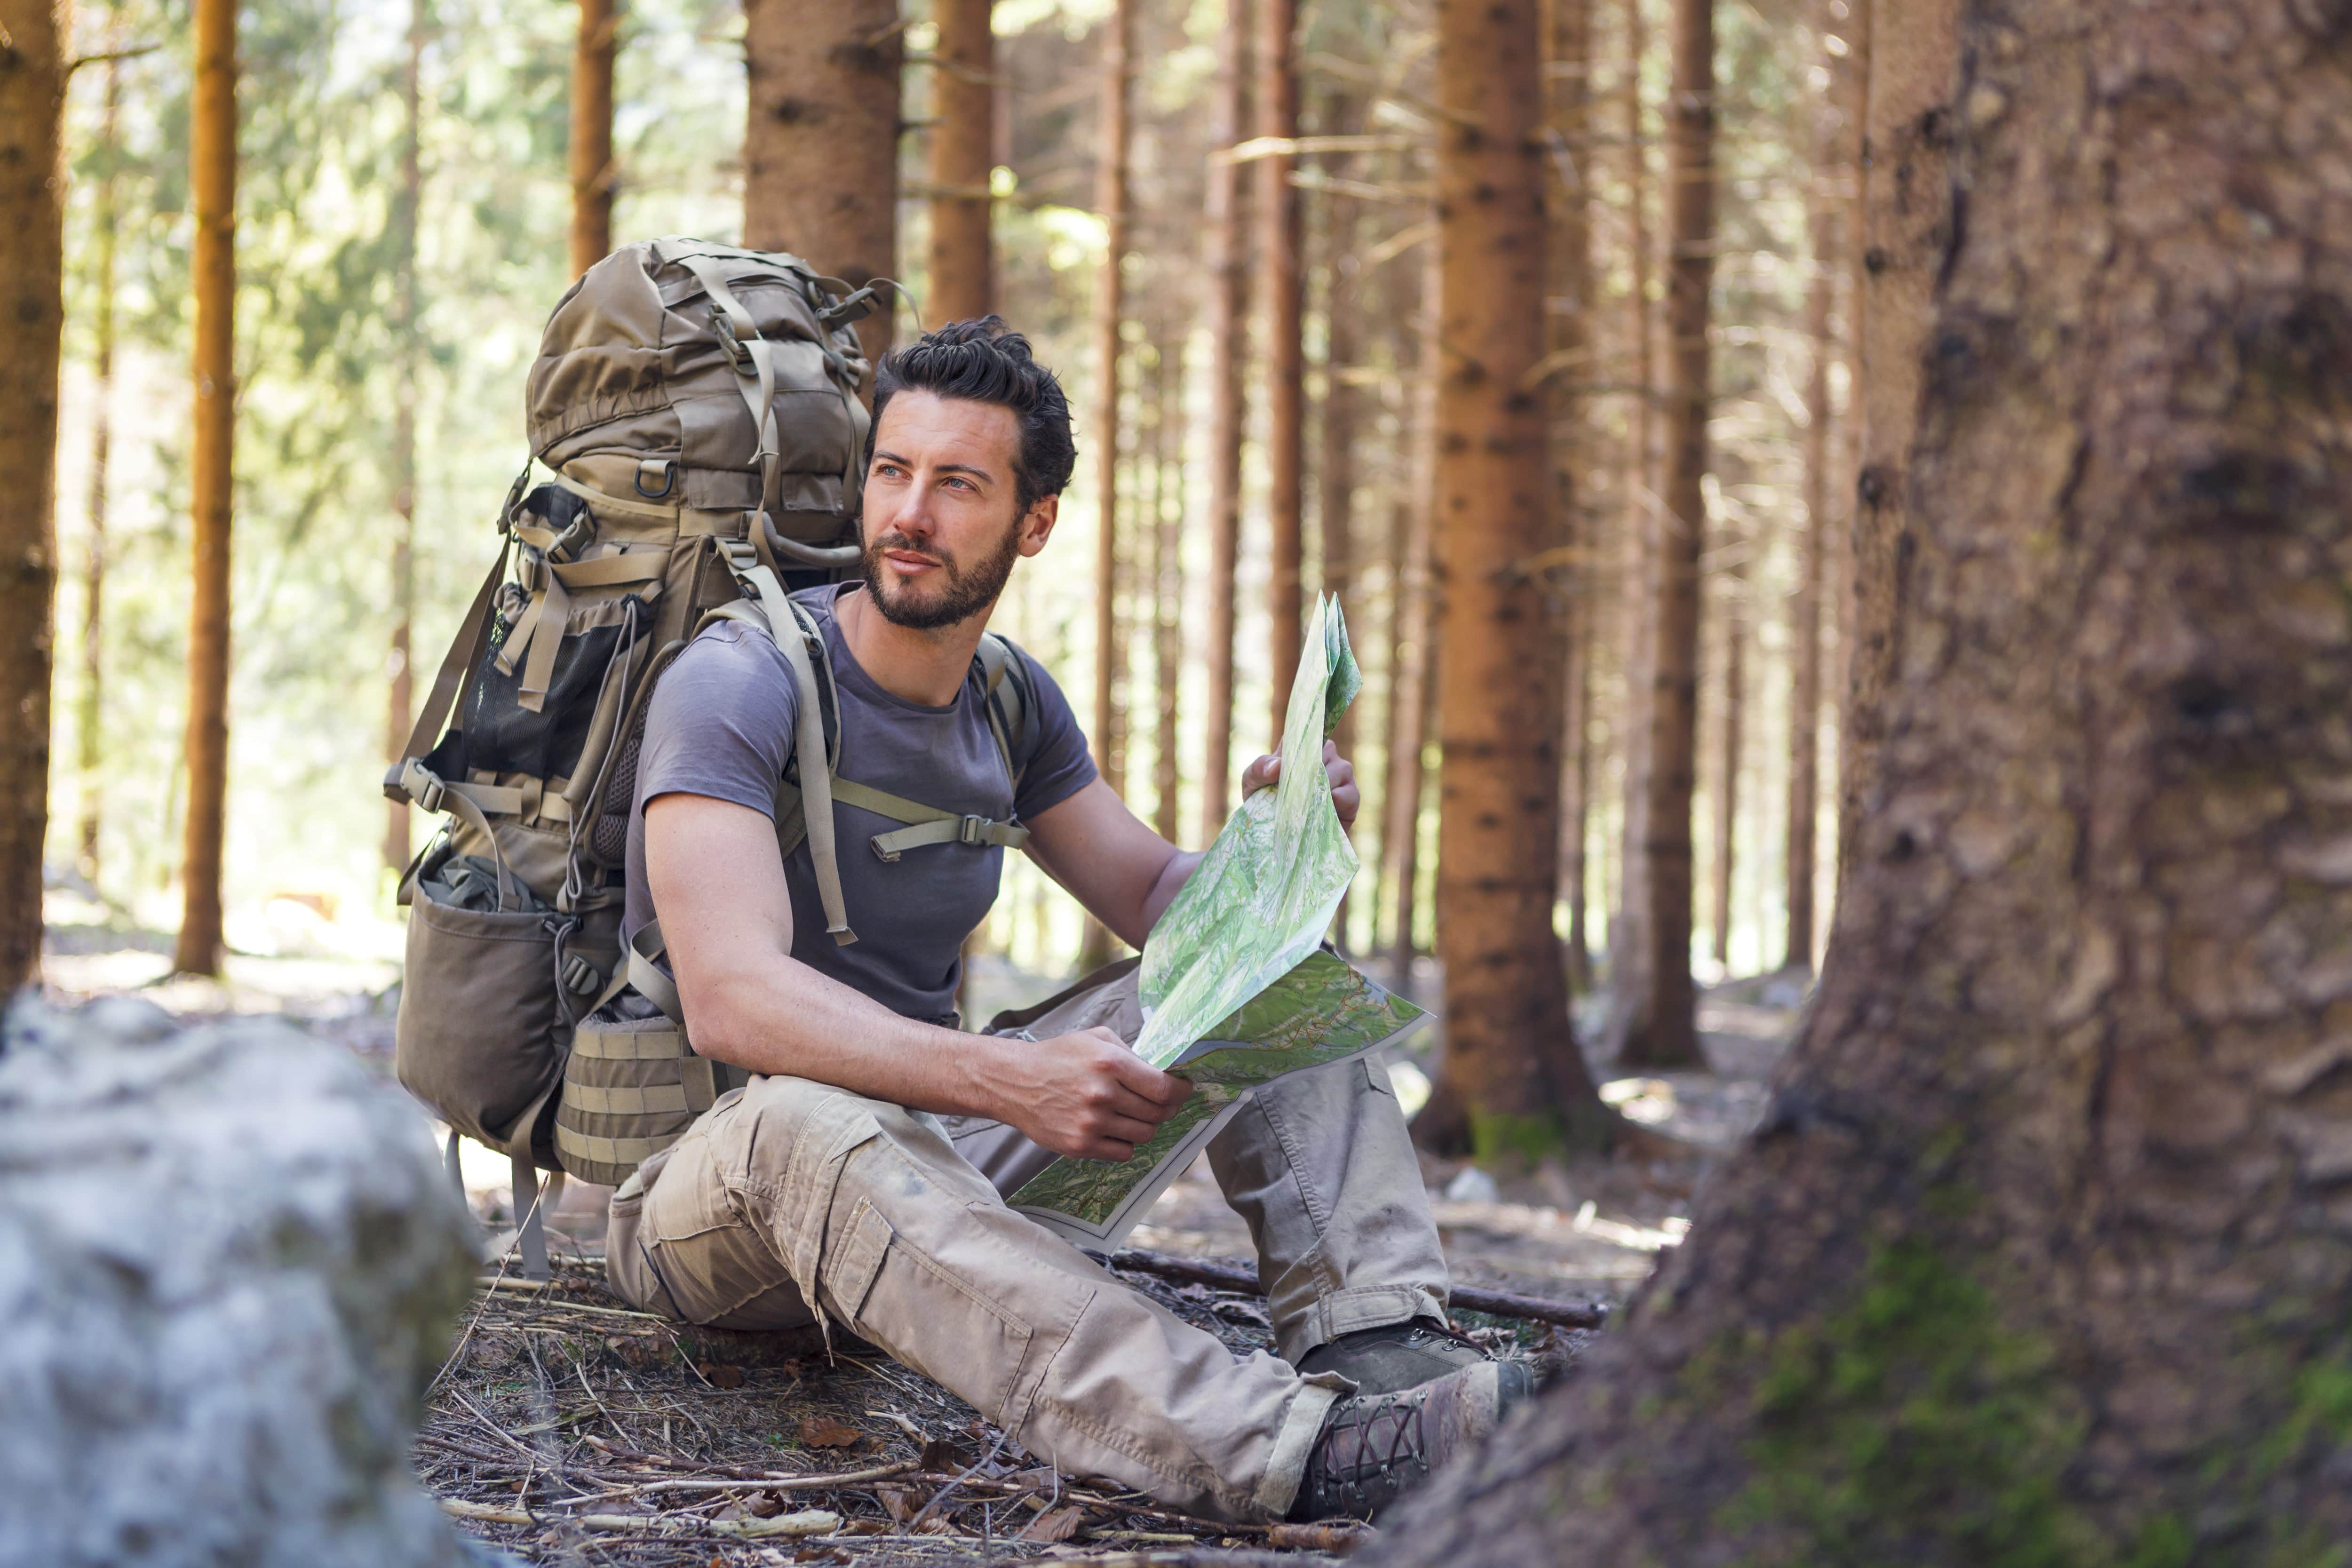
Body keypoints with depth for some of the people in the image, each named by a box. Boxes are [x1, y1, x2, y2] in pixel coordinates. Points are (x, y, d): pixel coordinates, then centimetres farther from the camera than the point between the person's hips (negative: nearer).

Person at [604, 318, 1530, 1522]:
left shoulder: (1015, 703, 7)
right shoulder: (738, 684, -16)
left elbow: (1156, 901, 15)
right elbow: (732, 1001, -29)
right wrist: (1013, 1083, -42)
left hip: (930, 1135, 7)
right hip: (708, 1186, -7)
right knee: (804, 1123, -43)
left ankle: (1373, 1337, -27)